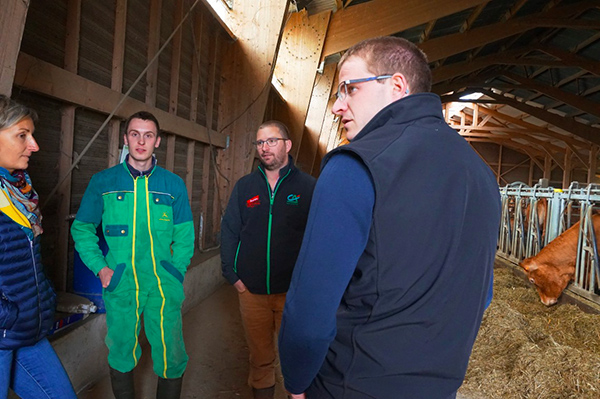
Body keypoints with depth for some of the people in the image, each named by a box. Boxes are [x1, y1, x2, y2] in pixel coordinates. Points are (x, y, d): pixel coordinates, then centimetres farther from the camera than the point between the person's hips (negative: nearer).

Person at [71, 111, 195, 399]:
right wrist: (100, 268, -2)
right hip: (119, 286, 0)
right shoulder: (102, 181, 2)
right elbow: (82, 229, 9)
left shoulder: (173, 184, 3)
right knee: (121, 355, 16)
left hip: (163, 288, 0)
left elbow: (185, 235, 6)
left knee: (171, 358, 7)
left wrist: (176, 272, -3)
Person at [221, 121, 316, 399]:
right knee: (260, 357, 17)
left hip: (294, 292, -2)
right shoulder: (244, 186, 6)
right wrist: (232, 274, 1)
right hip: (251, 291, 3)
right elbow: (229, 231, 8)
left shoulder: (308, 187, -2)